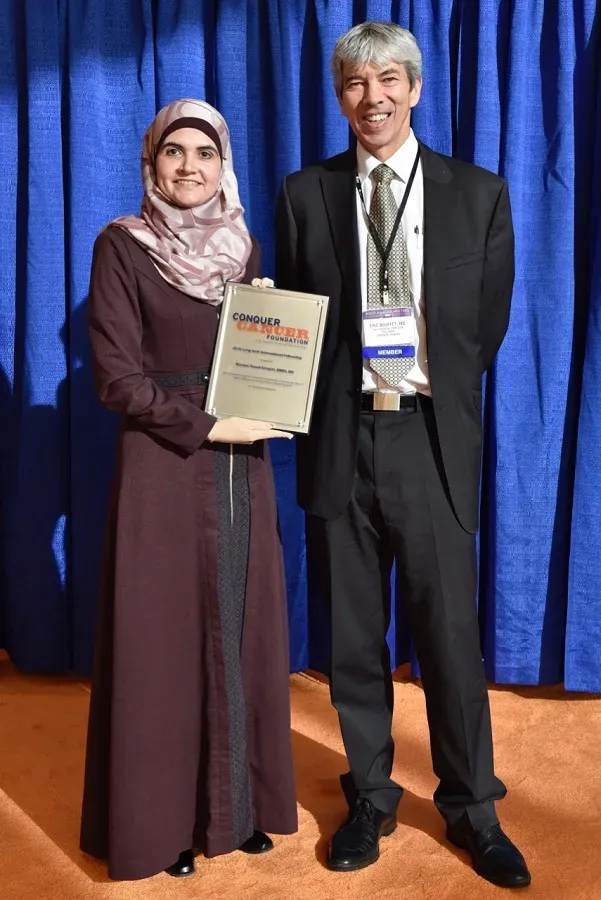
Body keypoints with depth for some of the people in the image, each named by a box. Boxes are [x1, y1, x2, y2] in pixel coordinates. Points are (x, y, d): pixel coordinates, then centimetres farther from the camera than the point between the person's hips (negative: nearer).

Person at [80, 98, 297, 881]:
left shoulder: (244, 248, 10)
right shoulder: (122, 246, -4)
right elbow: (115, 376, -10)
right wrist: (207, 425, -15)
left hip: (242, 466, 5)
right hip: (163, 464, -4)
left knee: (241, 632, 9)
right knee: (163, 639, 4)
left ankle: (236, 804, 26)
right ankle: (161, 819, 21)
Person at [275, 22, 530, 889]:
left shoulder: (478, 193, 5)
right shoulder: (303, 195, 7)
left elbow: (489, 322, 8)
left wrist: (433, 390, 3)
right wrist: (316, 408, 1)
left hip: (432, 436, -1)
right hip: (339, 437, 1)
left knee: (451, 630, 4)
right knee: (354, 633, 10)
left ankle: (471, 807, 25)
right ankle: (370, 797, 29)